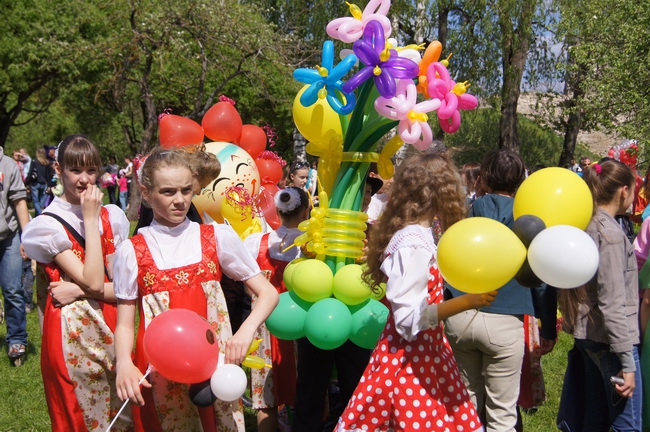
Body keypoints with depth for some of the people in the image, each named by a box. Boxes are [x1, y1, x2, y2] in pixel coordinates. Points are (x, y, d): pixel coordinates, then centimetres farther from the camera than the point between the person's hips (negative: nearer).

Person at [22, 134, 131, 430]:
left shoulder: (111, 217, 4)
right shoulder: (48, 225, -8)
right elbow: (93, 281, -18)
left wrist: (79, 290, -17)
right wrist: (91, 218, -15)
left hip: (111, 329, 4)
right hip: (72, 333, -4)